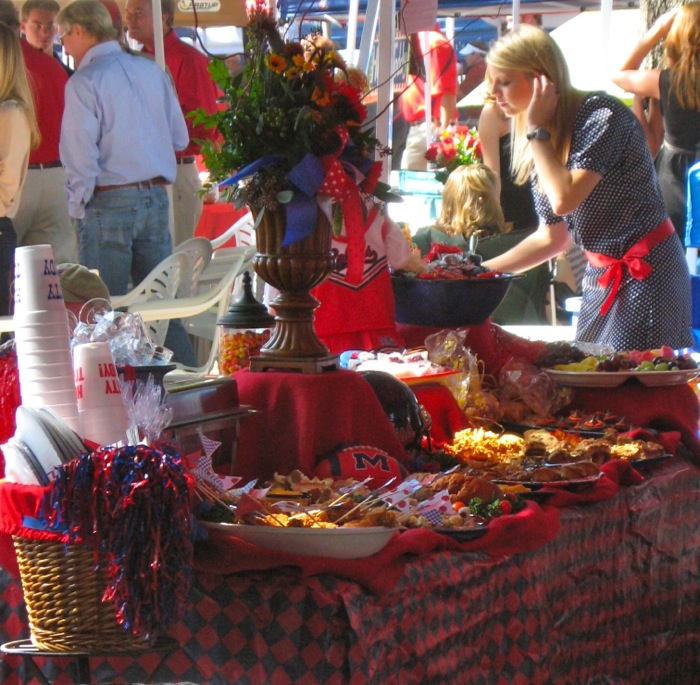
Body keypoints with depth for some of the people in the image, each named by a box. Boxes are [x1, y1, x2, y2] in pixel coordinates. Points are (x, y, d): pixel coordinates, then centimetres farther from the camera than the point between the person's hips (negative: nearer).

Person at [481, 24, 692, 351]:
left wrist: (538, 131, -16)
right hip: (600, 275, 8)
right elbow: (552, 238, 12)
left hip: (646, 272, -8)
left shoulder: (601, 114, -16)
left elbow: (565, 199, -27)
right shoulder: (539, 144, 7)